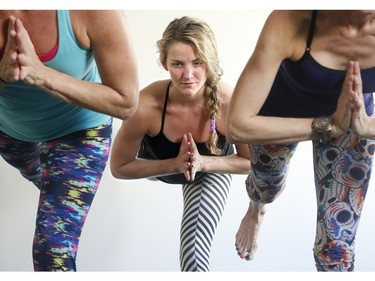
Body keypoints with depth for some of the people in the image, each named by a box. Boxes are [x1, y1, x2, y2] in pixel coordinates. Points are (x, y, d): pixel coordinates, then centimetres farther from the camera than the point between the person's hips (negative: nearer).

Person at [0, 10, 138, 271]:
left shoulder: (92, 13, -39)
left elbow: (126, 103, -35)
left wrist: (41, 74, -46)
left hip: (78, 131, -3)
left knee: (55, 251, -12)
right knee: (33, 173, 39)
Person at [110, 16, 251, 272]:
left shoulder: (230, 102, -40)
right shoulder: (146, 105, -41)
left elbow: (251, 162, -20)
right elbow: (119, 168, -24)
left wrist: (202, 163, -36)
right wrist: (174, 165, -37)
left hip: (211, 171, -1)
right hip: (158, 165, 1)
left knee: (195, 257, -18)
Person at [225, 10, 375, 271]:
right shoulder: (292, 20, -41)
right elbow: (238, 126, -42)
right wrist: (329, 125, -45)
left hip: (354, 120, 1)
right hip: (280, 114, -1)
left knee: (338, 246, 0)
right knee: (268, 185, 30)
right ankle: (256, 210, 72)